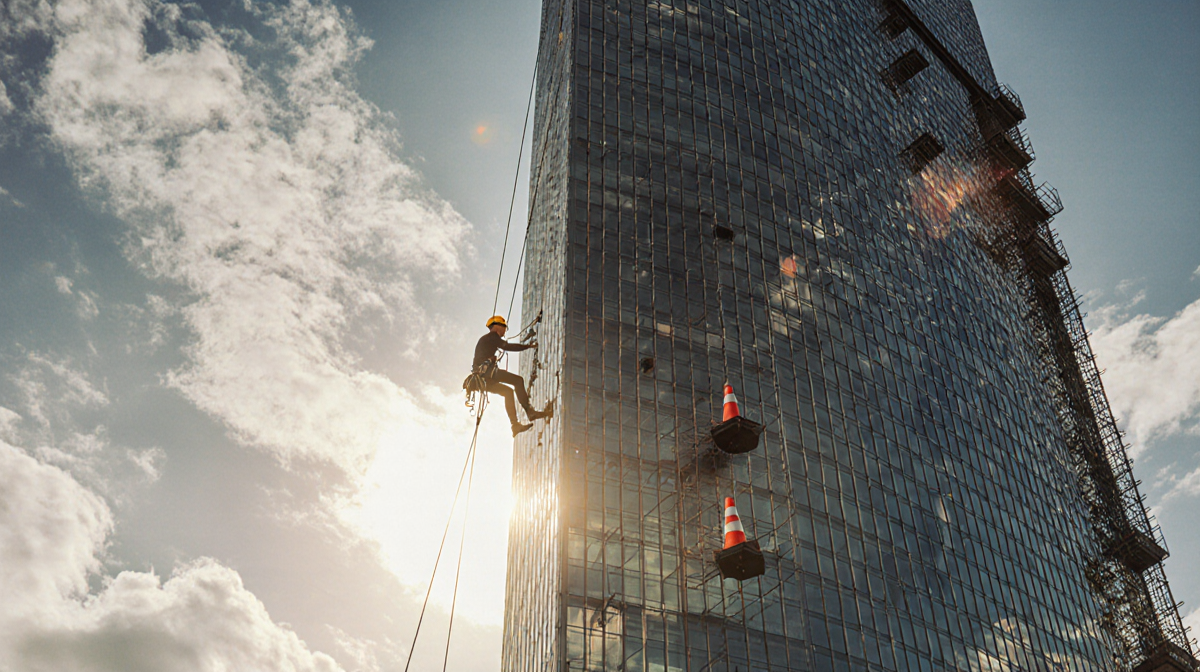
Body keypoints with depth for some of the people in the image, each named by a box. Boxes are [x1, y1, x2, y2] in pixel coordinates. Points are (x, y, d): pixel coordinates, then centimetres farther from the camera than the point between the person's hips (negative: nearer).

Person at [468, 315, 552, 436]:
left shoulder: (485, 339, 31)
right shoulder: (492, 336, 3)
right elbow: (507, 346, -7)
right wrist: (529, 345, -2)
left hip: (482, 379, 10)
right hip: (486, 371, -10)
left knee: (508, 391, 17)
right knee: (518, 380, -13)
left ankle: (515, 425, 11)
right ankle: (530, 411, -17)